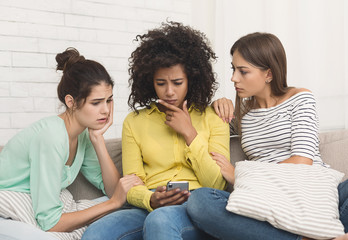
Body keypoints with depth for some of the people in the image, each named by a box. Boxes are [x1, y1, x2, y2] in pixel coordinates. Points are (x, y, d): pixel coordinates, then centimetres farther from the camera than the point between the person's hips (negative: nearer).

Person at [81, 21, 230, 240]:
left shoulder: (212, 118, 11)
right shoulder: (134, 122, 15)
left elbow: (218, 184, 3)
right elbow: (131, 185, 8)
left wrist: (189, 134, -2)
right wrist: (151, 200, -16)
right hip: (150, 208, 3)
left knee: (160, 220, -39)